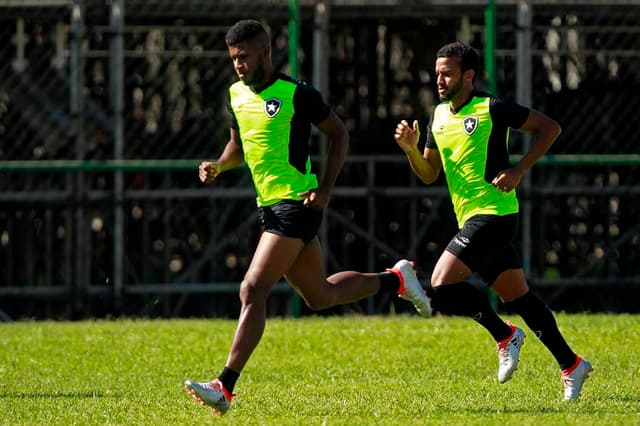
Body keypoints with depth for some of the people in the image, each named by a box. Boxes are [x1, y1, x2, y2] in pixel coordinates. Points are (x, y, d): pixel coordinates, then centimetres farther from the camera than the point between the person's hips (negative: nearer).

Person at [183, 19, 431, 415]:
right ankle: (396, 279, 38)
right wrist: (217, 166, 2)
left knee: (253, 291, -17)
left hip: (297, 204, -9)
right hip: (269, 205, 9)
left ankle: (225, 387, -19)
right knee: (320, 296, 17)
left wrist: (325, 188, -12)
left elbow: (339, 133, -3)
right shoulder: (237, 94, 9)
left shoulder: (296, 93, -12)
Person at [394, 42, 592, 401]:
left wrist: (519, 171, -12)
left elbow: (549, 127, -5)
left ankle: (505, 335, -1)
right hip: (471, 219, 8)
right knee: (517, 295, 10)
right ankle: (571, 365, 17)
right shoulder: (439, 115, 13)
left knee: (442, 284, -18)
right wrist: (410, 148, -1)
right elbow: (428, 174, 18)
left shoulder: (492, 108, -9)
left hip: (494, 212, -8)